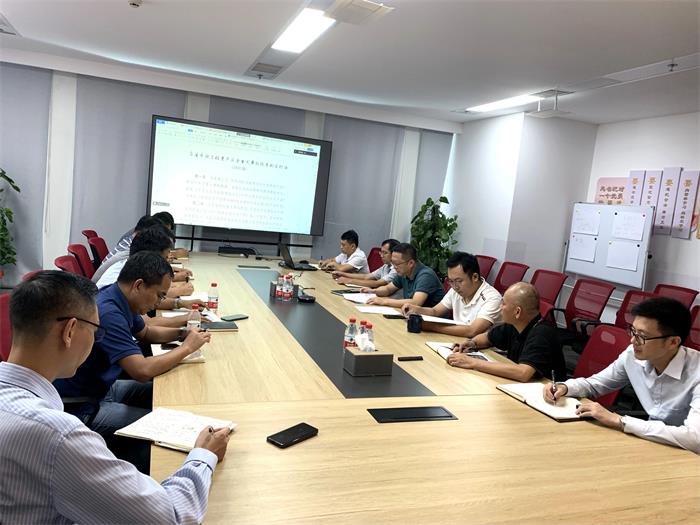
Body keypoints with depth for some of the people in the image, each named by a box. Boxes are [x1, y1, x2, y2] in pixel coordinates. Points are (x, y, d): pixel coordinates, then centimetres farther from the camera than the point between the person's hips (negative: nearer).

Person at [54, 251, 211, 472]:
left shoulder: (122, 301, 0)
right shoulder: (107, 312, -29)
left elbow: (145, 332, 20)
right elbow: (142, 371, -34)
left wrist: (180, 333, 1)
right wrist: (186, 348, -20)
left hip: (101, 387, 10)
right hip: (80, 406, -10)